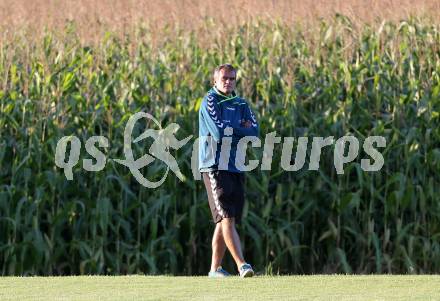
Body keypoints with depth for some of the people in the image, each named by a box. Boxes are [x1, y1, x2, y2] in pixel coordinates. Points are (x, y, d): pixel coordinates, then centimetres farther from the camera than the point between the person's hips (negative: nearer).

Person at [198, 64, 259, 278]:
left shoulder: (241, 105, 16)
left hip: (236, 169, 7)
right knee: (227, 217, -14)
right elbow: (219, 132, -17)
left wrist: (229, 130, -10)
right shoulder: (210, 101, -4)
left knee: (224, 220, 8)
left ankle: (215, 268, 14)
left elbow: (254, 132, 1)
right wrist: (241, 130, -2)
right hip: (215, 168, -7)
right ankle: (241, 265, -22)